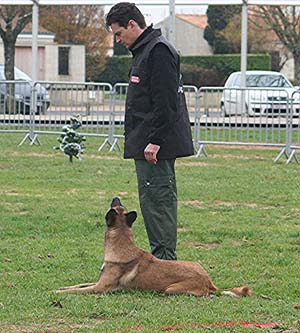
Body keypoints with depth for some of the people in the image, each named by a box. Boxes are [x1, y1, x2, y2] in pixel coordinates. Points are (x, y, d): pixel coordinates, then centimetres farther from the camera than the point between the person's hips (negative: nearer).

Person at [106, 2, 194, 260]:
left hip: (156, 146, -11)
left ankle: (164, 261, -9)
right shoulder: (143, 50, 20)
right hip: (147, 144, 11)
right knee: (156, 200, 11)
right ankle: (164, 259, 15)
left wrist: (155, 141, -23)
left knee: (156, 200, -10)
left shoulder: (158, 51, -14)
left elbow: (165, 103, -21)